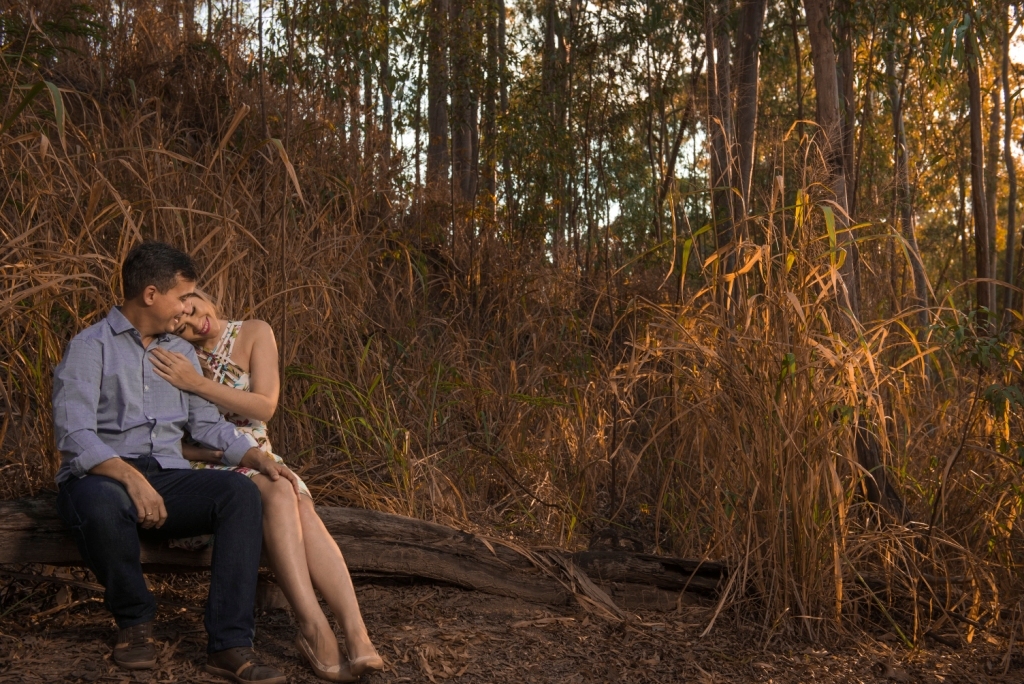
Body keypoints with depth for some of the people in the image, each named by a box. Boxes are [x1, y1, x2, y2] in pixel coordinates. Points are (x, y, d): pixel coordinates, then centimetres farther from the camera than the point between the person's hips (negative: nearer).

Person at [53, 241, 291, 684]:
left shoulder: (181, 352, 19)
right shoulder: (90, 348, -3)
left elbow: (207, 423, 16)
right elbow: (73, 435, -15)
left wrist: (259, 457, -3)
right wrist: (132, 479, -30)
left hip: (166, 479, 5)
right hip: (100, 479, -5)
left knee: (241, 493, -25)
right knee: (103, 504, -41)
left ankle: (228, 645, -30)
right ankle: (134, 621, -11)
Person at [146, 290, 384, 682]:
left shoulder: (255, 334, 1)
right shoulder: (171, 356, 1)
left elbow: (265, 407, -11)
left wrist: (197, 383, -20)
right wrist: (203, 450, -16)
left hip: (257, 461, 2)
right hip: (205, 470, -2)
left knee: (301, 508, -35)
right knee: (279, 494, -36)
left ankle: (356, 635, -48)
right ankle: (315, 629, -45)